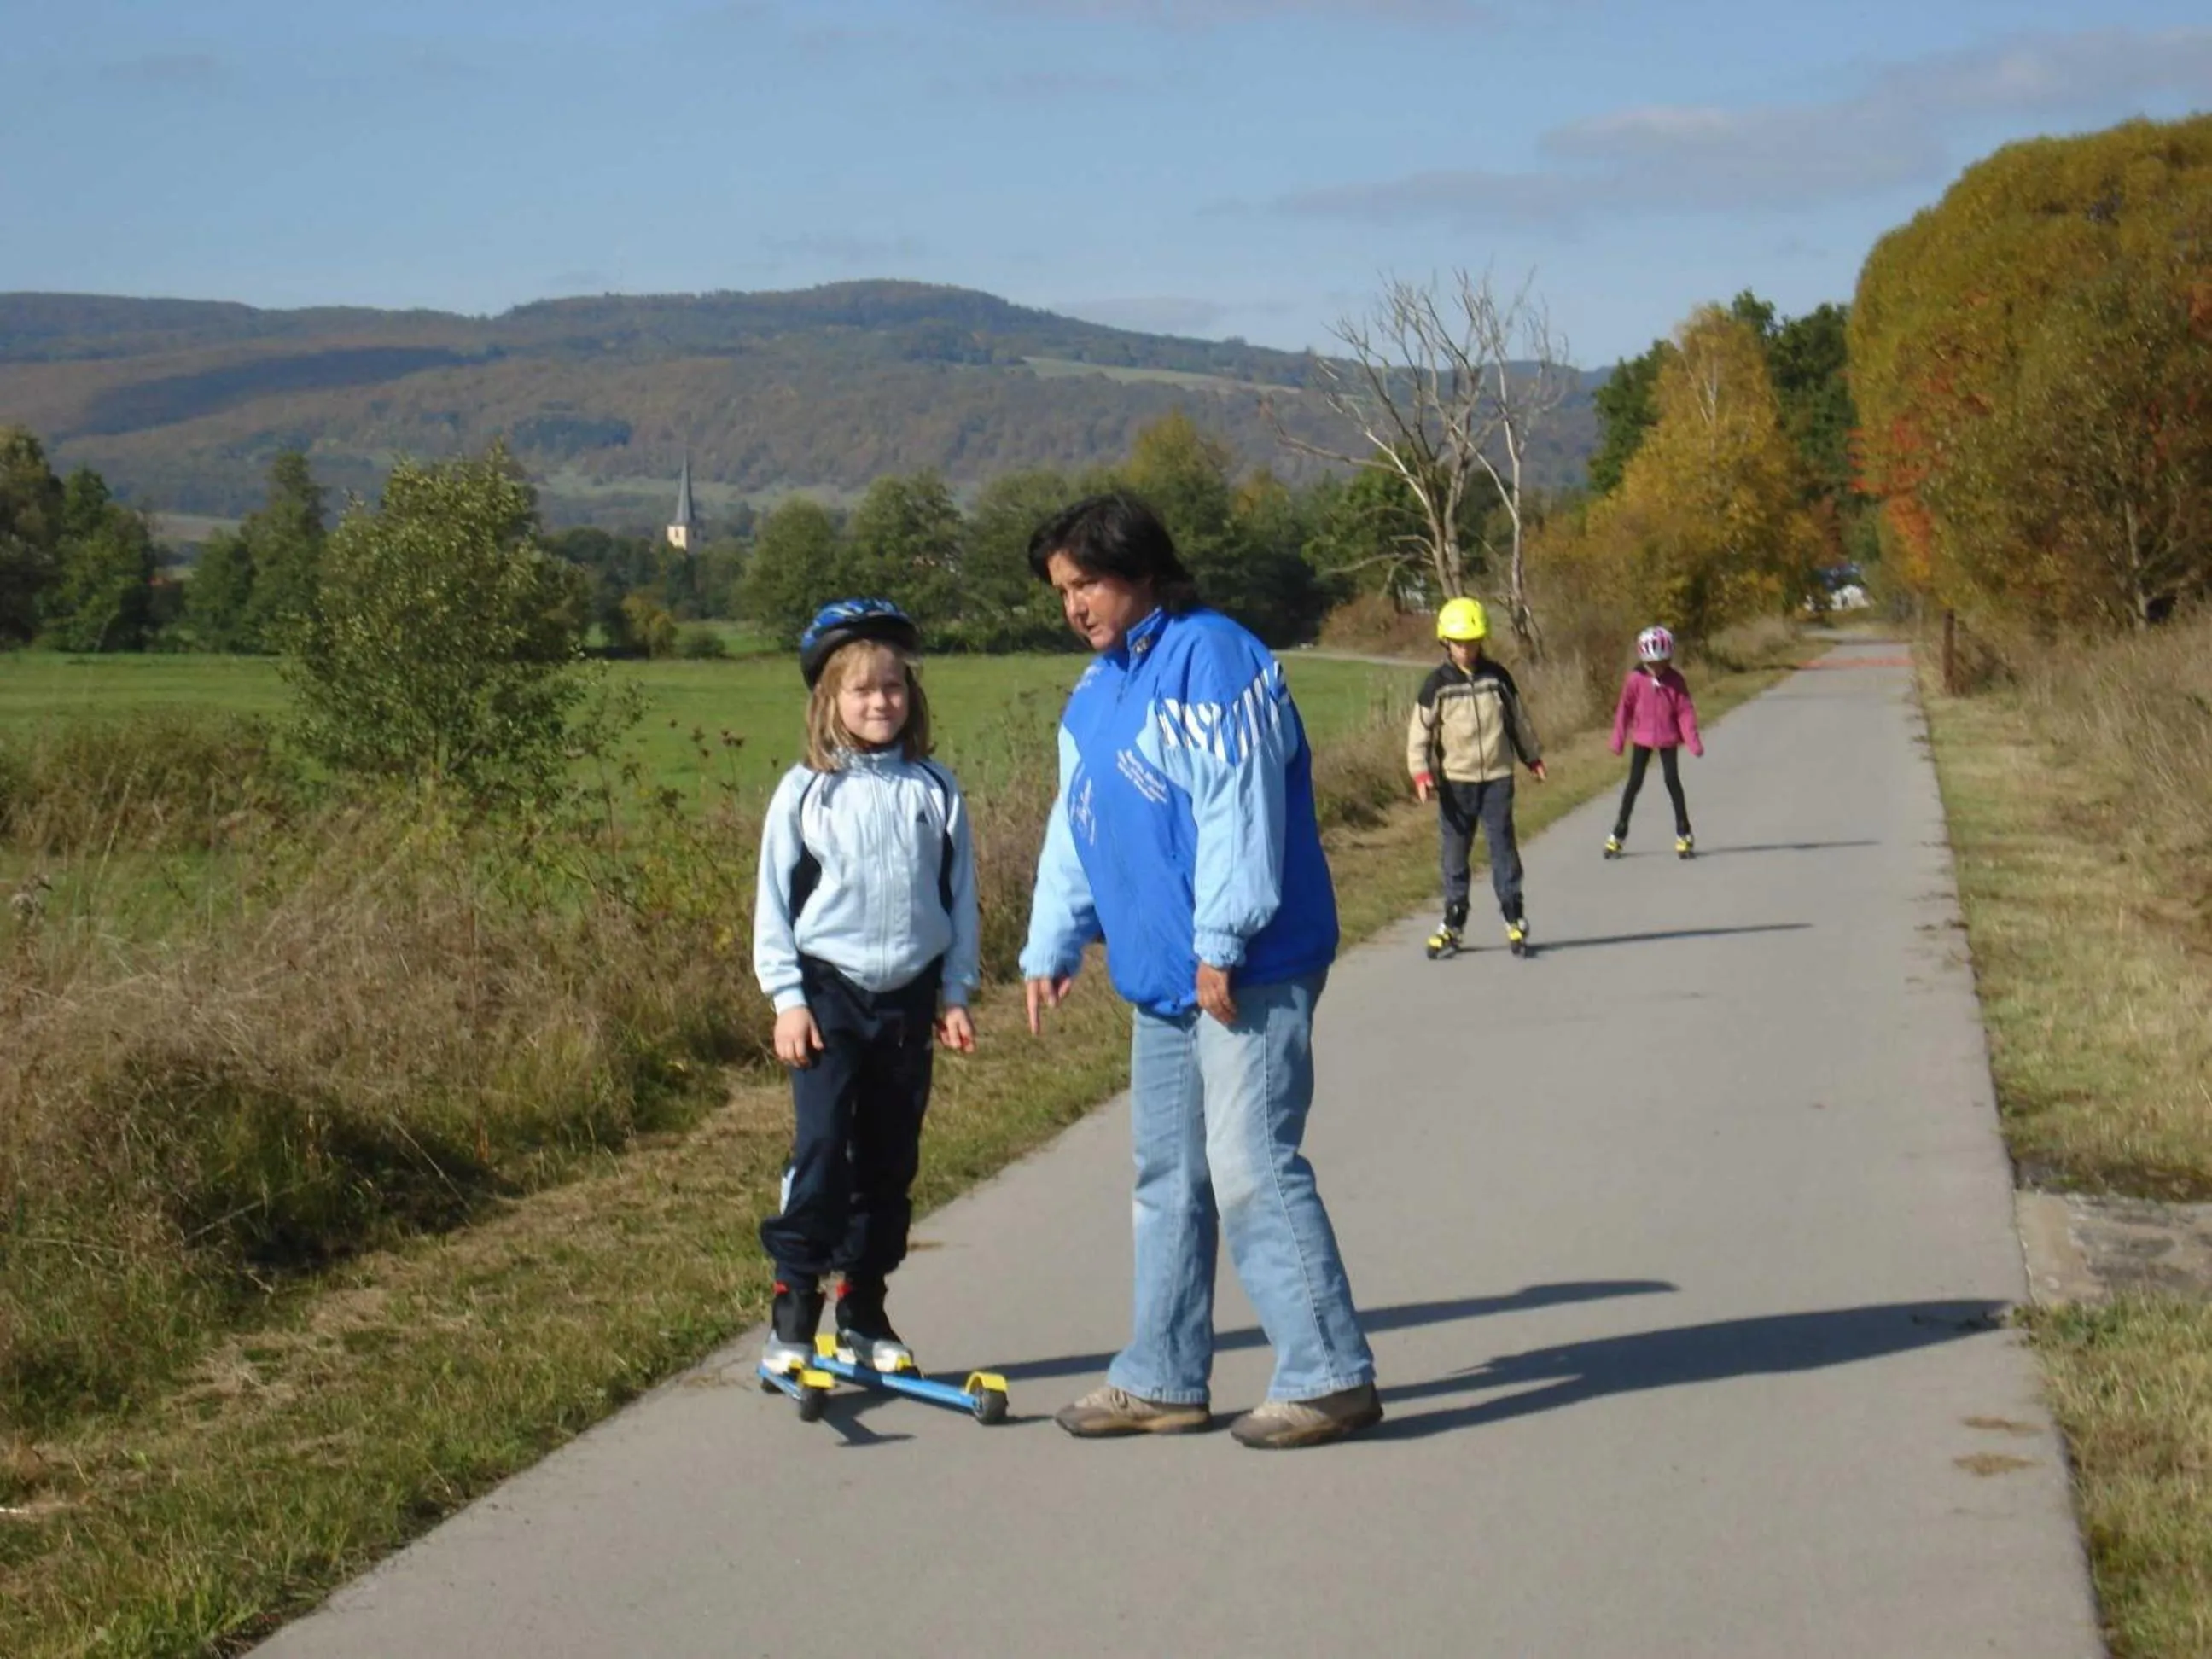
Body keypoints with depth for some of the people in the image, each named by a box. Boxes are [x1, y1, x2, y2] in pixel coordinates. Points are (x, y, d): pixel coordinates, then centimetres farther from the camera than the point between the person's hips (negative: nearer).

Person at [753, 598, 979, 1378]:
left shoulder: (935, 791, 4)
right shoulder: (805, 792, -2)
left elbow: (960, 897, 9)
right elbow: (774, 902, 0)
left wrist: (955, 993, 5)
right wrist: (788, 998, -6)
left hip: (910, 997, 3)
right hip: (829, 992, -3)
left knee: (891, 1159, 8)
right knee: (820, 1151, -9)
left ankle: (864, 1311, 18)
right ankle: (793, 1312, -3)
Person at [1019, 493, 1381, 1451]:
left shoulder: (1212, 658, -12)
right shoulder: (1095, 693, 16)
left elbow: (1241, 807, -18)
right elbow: (1073, 829, 24)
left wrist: (1220, 943, -20)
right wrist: (1051, 947, 21)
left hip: (1250, 973, -9)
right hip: (1158, 978, 10)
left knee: (1252, 1169, -11)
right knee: (1166, 1177, 13)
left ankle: (1330, 1377, -5)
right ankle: (1162, 1381, 22)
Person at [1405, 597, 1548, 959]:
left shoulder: (1497, 677, 3)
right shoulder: (1437, 685, -3)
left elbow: (1519, 718, 14)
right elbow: (1419, 731, -2)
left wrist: (1532, 757, 21)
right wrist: (1421, 773, -14)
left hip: (1496, 778, 1)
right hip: (1455, 781, -1)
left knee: (1503, 847, 0)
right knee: (1454, 854, 3)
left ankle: (1515, 919, 6)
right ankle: (1452, 924, 10)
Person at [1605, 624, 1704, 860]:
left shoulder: (1675, 680, -8)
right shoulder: (1635, 679, -9)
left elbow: (1685, 711, -6)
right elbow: (1625, 710, 0)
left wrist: (1693, 741, -11)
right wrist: (1618, 740, 3)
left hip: (1668, 739, -1)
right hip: (1642, 738, 1)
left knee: (1672, 781, -3)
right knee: (1634, 783, 4)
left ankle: (1683, 833, 8)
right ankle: (1619, 834, 13)